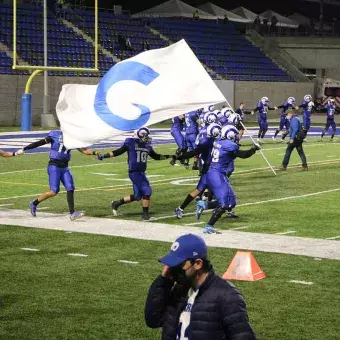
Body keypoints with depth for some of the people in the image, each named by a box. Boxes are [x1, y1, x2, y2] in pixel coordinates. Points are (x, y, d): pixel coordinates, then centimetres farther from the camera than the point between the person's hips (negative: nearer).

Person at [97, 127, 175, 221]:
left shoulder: (147, 146, 11)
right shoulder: (130, 143, -6)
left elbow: (156, 156, 22)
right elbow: (118, 152, -1)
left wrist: (170, 156, 19)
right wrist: (104, 156, -4)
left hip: (141, 173, 8)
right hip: (134, 172, -7)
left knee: (137, 196, 11)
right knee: (146, 191, -14)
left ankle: (116, 204, 28)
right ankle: (145, 215, -3)